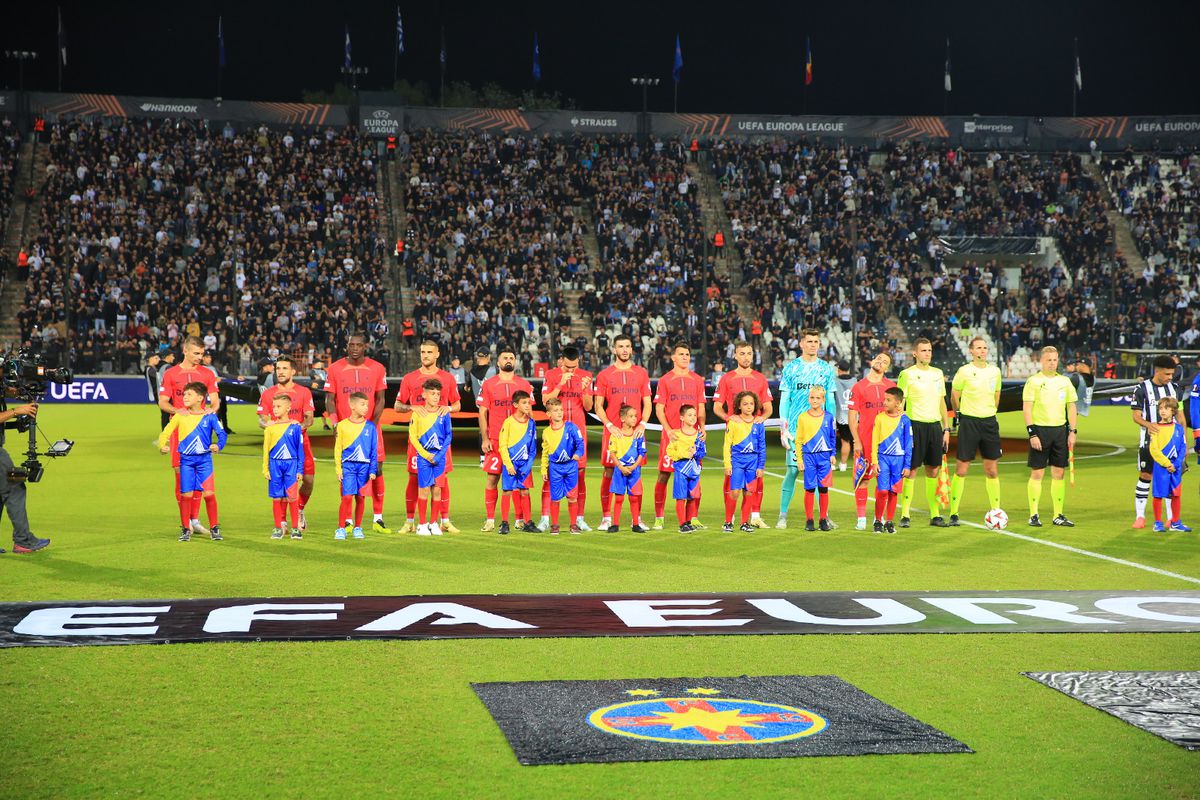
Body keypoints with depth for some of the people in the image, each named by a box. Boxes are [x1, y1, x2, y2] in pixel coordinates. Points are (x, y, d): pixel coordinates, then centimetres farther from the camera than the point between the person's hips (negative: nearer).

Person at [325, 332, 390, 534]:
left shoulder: (377, 368, 3)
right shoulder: (335, 369, 2)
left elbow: (380, 399, 3)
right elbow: (330, 399, 1)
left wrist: (373, 423, -11)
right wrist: (335, 422, -15)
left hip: (371, 427, 0)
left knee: (376, 470, -3)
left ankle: (378, 519, 4)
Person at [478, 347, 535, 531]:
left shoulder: (525, 385, 9)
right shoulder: (488, 384, 6)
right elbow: (482, 413, 4)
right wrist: (484, 439, -5)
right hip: (495, 440, -1)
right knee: (492, 479, -2)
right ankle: (490, 519, 3)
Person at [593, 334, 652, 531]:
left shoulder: (641, 374, 10)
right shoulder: (604, 375, 6)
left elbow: (647, 404, 9)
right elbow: (598, 406, 4)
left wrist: (642, 424, -7)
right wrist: (610, 426, -10)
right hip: (612, 430, -1)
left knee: (636, 473, 1)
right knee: (609, 472, -2)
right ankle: (606, 518, 2)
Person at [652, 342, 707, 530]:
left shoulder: (697, 380, 12)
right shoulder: (665, 380, 4)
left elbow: (701, 408, 12)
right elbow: (659, 409, 0)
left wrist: (702, 428, -4)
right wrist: (668, 430, -14)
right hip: (671, 434, -2)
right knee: (664, 474, -3)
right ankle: (659, 517, 4)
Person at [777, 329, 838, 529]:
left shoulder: (827, 369, 8)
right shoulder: (791, 368, 4)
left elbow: (831, 401, 11)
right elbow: (784, 400, 3)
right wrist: (783, 429, -3)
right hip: (795, 428, -1)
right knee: (792, 470, -3)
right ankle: (782, 516, 4)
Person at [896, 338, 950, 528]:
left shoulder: (937, 373, 13)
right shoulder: (907, 374, -4)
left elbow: (942, 403, 18)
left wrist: (946, 429, 12)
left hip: (935, 425, 5)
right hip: (915, 425, -5)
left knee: (933, 471, 7)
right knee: (911, 470, -3)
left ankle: (935, 514, 12)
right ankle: (905, 515, 3)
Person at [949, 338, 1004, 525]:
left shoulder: (995, 371, 8)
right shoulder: (964, 371, -6)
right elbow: (954, 397, 4)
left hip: (990, 422, 4)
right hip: (969, 422, -4)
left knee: (992, 470, 5)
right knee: (961, 469, -4)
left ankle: (996, 511, 14)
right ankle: (953, 513, 2)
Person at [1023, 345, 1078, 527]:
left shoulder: (1065, 381, 10)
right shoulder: (1033, 381, -4)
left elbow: (1071, 407, 14)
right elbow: (1026, 408, -7)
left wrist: (1072, 432, 6)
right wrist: (1032, 434, -13)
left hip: (1060, 430, 4)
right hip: (1040, 430, -4)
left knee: (1058, 473, 6)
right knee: (1037, 473, -2)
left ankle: (1058, 515, 11)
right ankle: (1033, 515, 4)